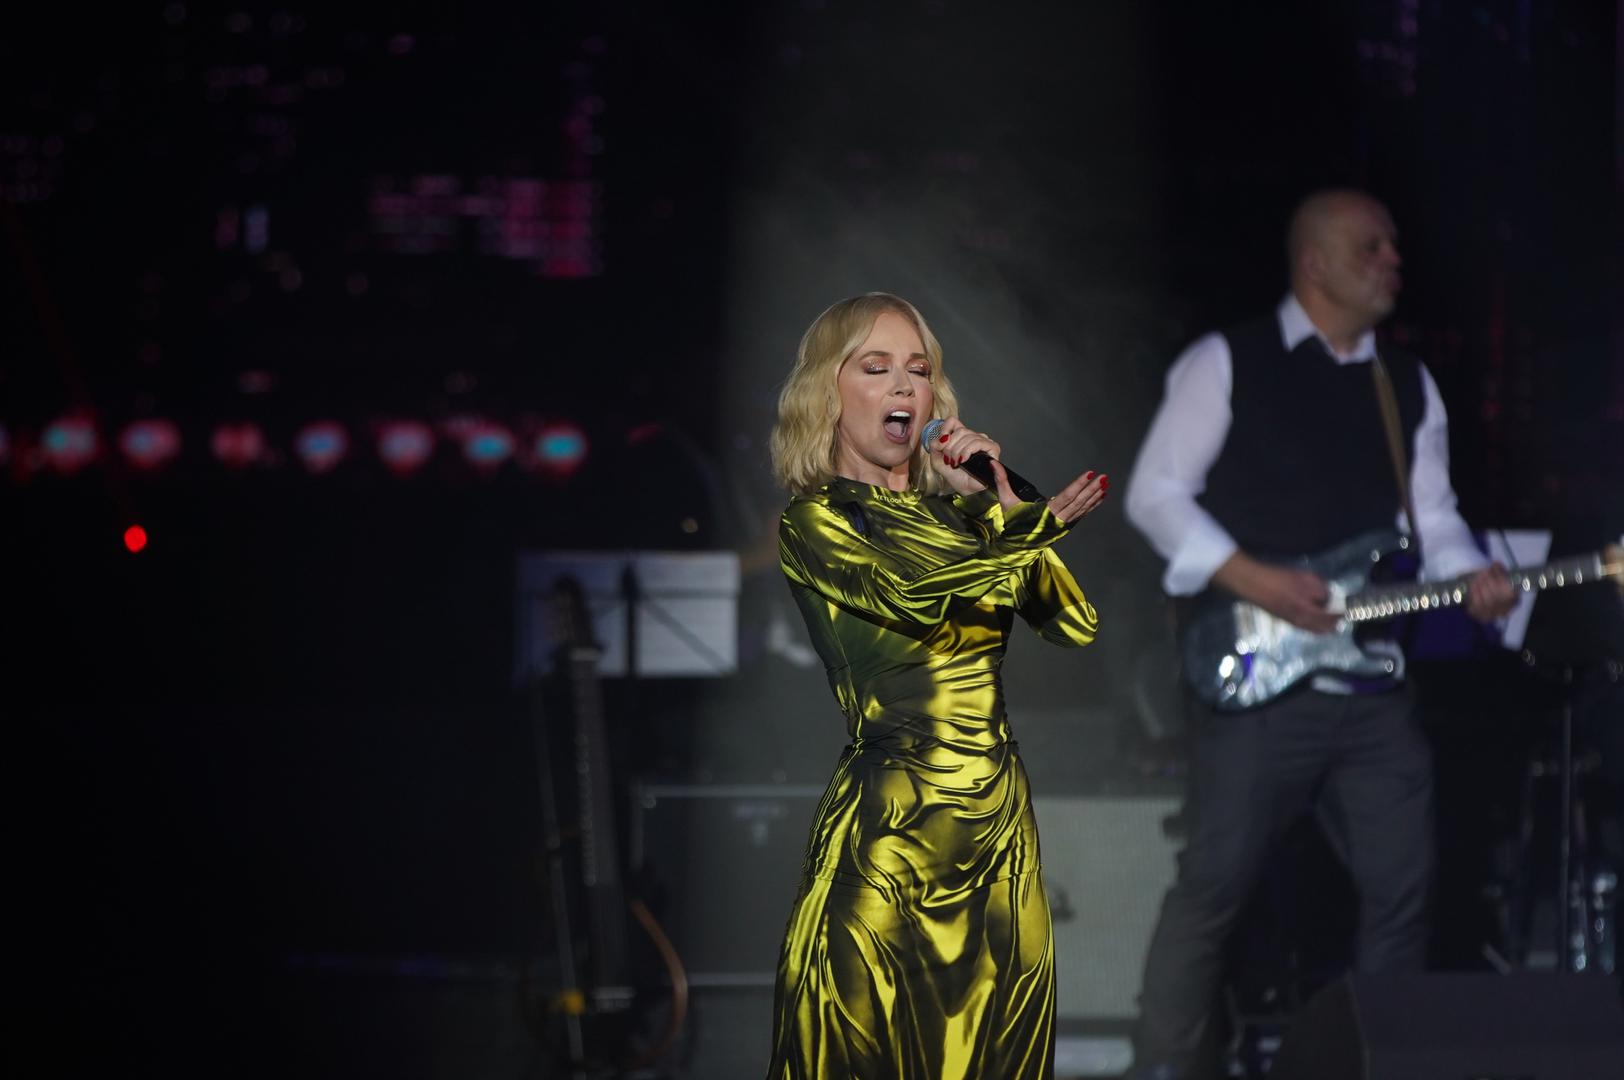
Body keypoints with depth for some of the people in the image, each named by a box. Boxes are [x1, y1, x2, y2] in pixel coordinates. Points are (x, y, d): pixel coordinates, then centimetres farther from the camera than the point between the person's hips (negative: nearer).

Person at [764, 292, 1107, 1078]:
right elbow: (916, 596, -19)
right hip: (887, 832, -5)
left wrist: (999, 503, -4)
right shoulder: (813, 521, -1)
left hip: (999, 827, 5)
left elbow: (1074, 623, 3)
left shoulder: (957, 510, 13)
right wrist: (1039, 521, -16)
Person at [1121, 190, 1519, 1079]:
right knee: (1216, 880, -5)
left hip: (1374, 685, 6)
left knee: (1402, 885, 3)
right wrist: (1251, 579, -16)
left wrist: (1469, 576, -6)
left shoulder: (1411, 386, 16)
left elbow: (1433, 515, 17)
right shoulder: (1227, 364, -1)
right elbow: (1156, 491, -4)